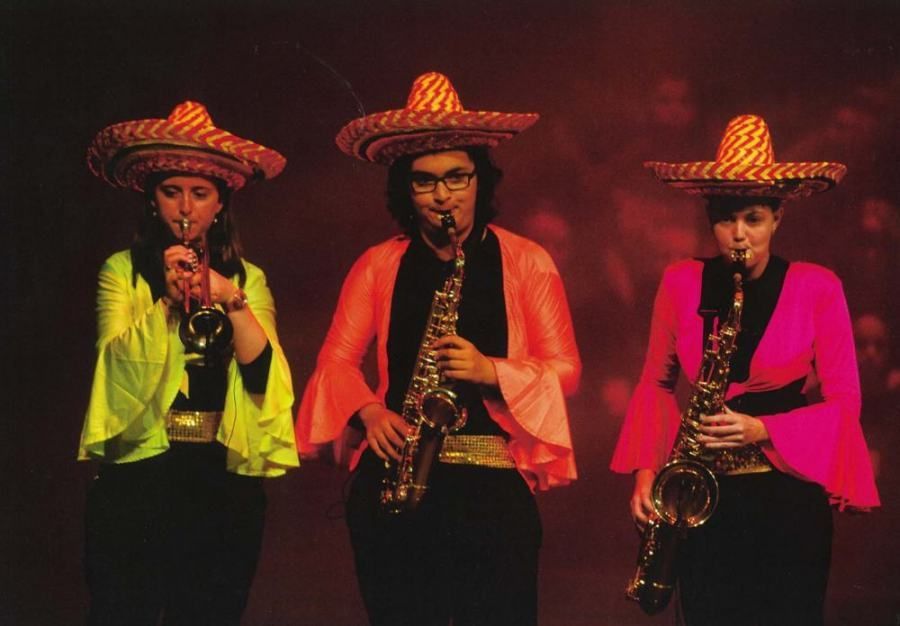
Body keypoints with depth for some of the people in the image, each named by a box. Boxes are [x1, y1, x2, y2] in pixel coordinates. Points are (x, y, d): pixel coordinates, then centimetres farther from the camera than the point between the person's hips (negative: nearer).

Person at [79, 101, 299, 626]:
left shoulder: (248, 278, 9)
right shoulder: (124, 270, 3)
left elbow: (262, 375, -4)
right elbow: (119, 363, -11)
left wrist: (233, 300, -17)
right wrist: (167, 299, -23)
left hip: (226, 478, 2)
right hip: (140, 471, -2)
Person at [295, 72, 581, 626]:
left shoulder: (526, 263, 5)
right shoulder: (379, 266, 11)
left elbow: (565, 369, 2)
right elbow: (337, 359, 10)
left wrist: (491, 371, -15)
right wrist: (369, 411, -10)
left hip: (493, 485, -2)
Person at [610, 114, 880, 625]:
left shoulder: (817, 289, -5)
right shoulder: (681, 283, 1)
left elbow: (844, 402, -4)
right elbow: (657, 382, 10)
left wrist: (763, 431, -18)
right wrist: (645, 469, -1)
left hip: (789, 493, -2)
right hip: (704, 490, 2)